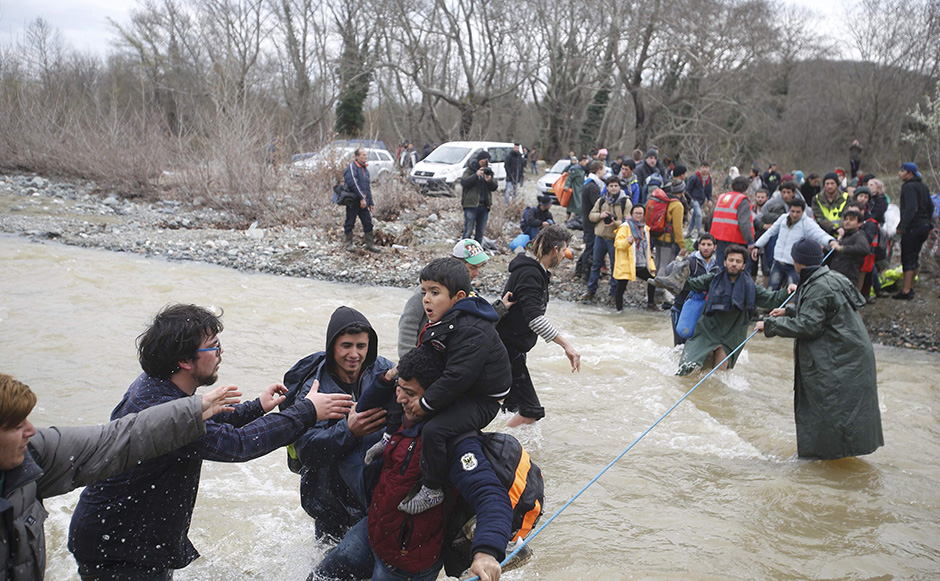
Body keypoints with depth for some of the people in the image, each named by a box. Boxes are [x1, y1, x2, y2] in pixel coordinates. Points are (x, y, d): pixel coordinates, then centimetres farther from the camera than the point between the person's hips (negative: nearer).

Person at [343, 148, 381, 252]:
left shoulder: (365, 169, 17)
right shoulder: (351, 167, -10)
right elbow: (353, 183, -21)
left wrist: (371, 203, 18)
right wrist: (361, 198, -23)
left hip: (363, 202, 7)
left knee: (368, 222, 5)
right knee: (350, 223, 4)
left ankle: (370, 244, 10)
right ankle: (349, 244, 14)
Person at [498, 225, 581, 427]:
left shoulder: (534, 270, 11)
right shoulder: (529, 274, -21)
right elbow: (534, 318, -32)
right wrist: (566, 345, -33)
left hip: (512, 348, 10)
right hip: (507, 348, -10)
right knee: (531, 411, -9)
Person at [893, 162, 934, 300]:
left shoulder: (909, 186, -14)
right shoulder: (923, 186, 16)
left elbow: (911, 208, -24)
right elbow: (930, 206, 20)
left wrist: (902, 226, -24)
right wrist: (928, 224, 24)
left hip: (913, 227, -10)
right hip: (924, 226, 10)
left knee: (908, 259, -7)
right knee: (915, 257, 16)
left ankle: (905, 291, -7)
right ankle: (910, 287, 24)